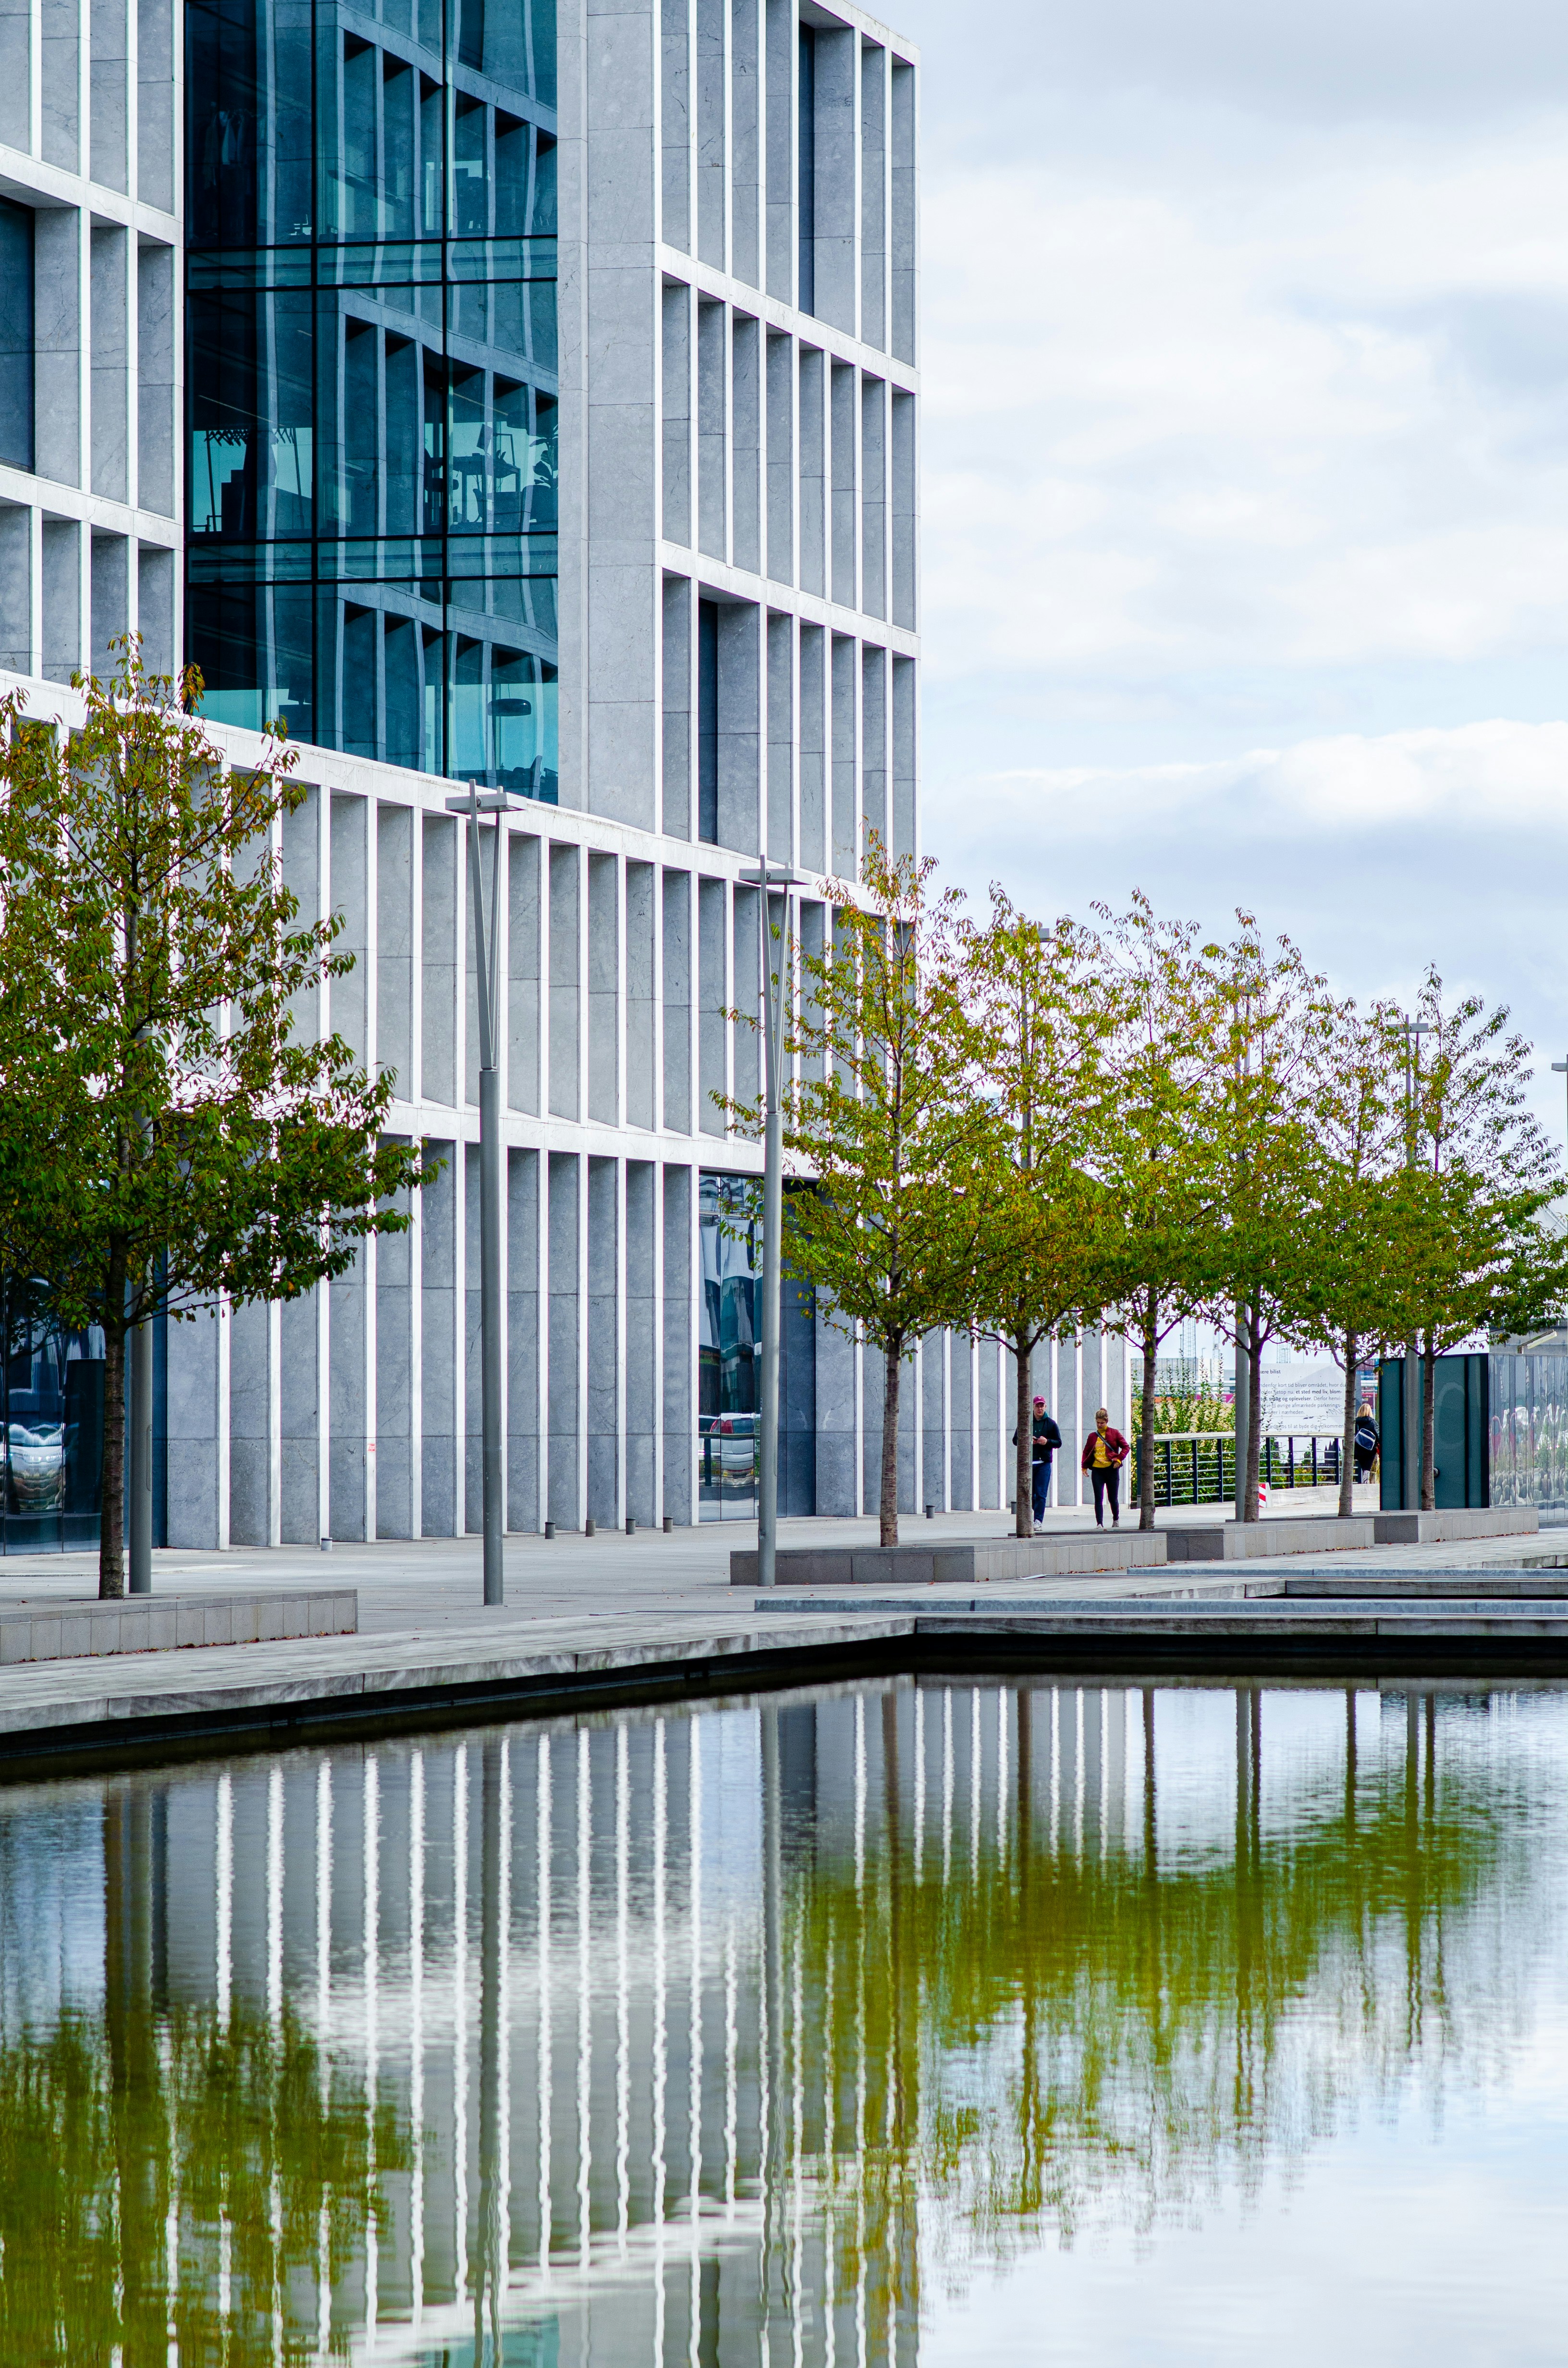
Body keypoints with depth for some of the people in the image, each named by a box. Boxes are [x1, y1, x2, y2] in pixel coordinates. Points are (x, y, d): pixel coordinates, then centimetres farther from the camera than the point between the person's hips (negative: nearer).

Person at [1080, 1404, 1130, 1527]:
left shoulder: (1114, 1433, 2)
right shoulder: (1092, 1436, 10)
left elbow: (1126, 1447, 1)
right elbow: (1086, 1452, 14)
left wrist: (1119, 1460, -11)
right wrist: (1084, 1466, 2)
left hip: (1111, 1469, -2)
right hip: (1097, 1470, 2)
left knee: (1113, 1498, 7)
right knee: (1098, 1499, -6)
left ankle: (1116, 1520, 30)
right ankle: (1099, 1524, -7)